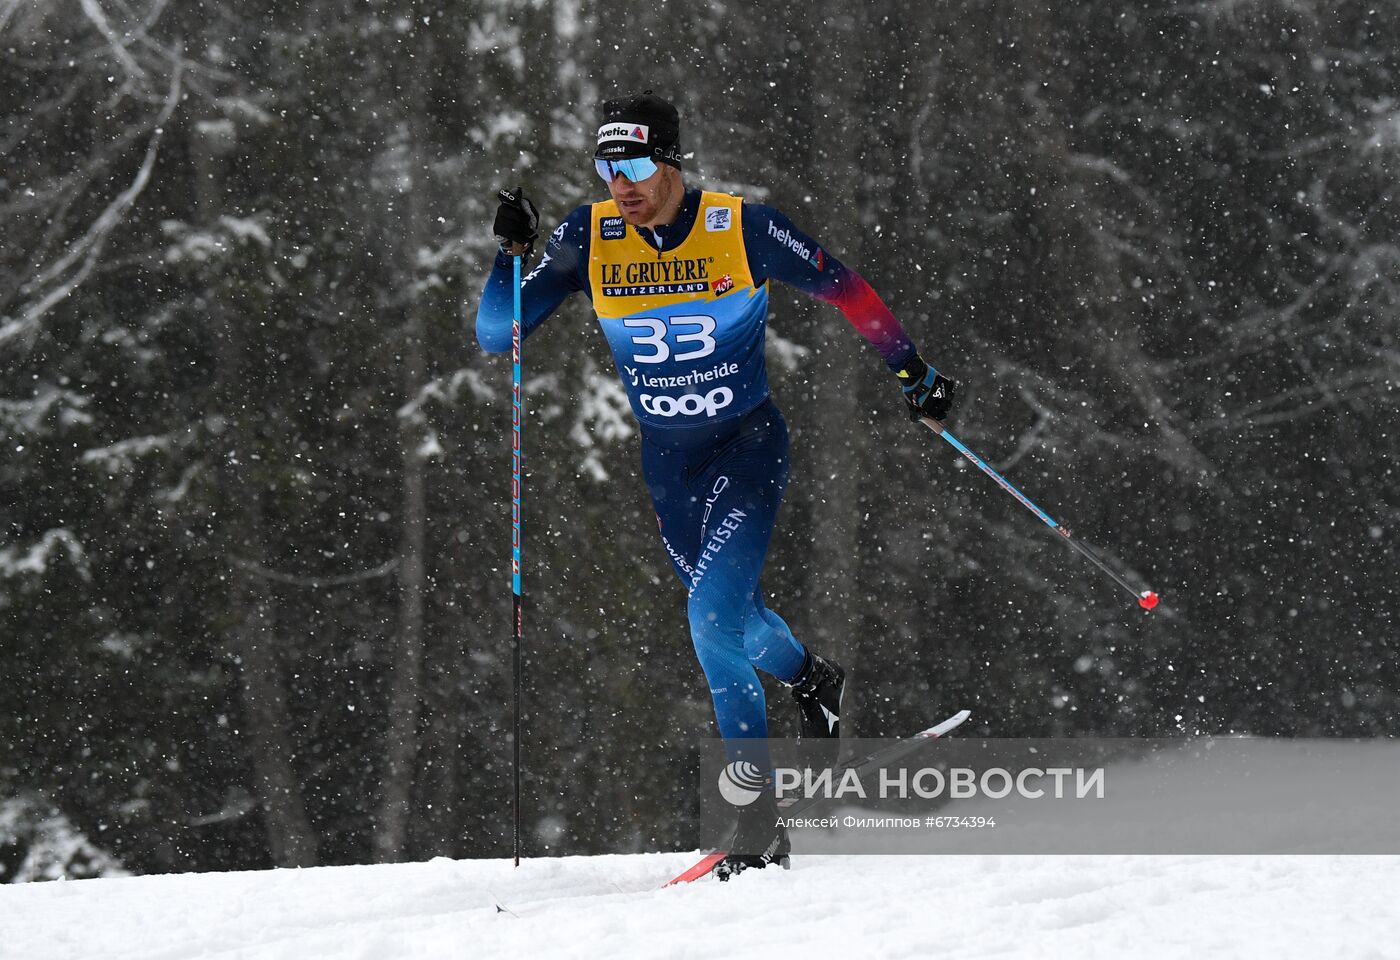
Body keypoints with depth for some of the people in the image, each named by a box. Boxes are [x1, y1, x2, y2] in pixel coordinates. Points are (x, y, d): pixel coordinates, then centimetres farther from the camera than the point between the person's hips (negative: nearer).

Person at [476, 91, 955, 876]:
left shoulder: (743, 230, -18)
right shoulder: (589, 238, -10)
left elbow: (843, 287, -3)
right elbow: (498, 334, -10)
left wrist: (912, 370, 3)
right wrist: (511, 255, -26)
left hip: (748, 447, -5)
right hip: (666, 460, 5)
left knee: (713, 621, -21)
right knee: (733, 618, 22)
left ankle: (762, 819, -12)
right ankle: (816, 681, 55)